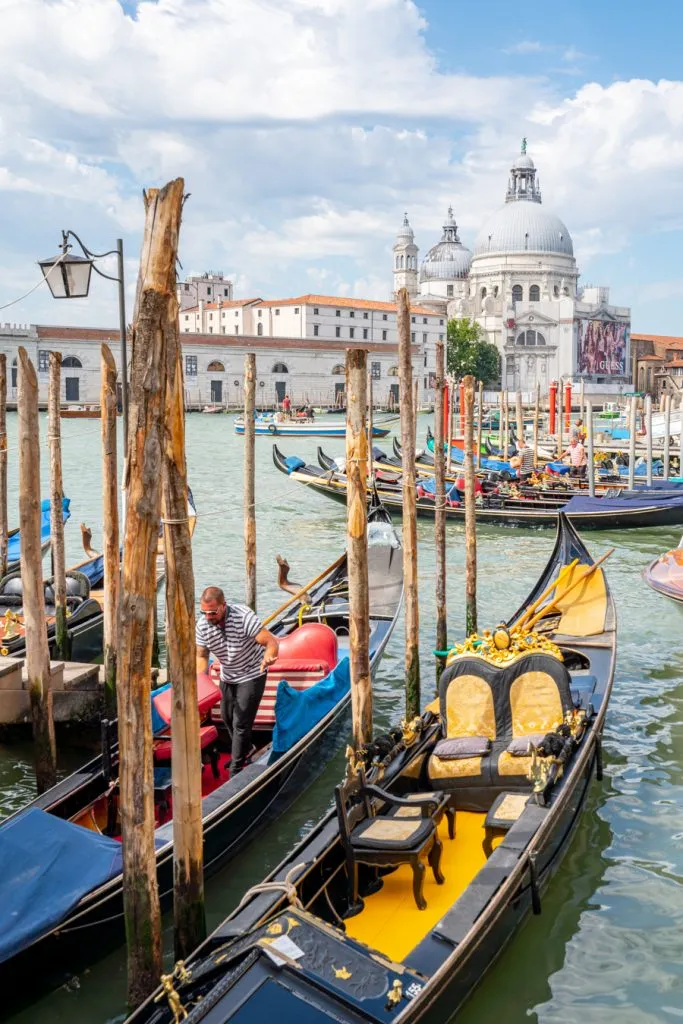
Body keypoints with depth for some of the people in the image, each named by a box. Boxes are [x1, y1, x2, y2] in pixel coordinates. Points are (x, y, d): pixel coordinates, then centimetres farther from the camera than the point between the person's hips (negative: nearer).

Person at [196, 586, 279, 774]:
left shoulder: (243, 616, -32)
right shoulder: (202, 625, -17)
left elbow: (271, 641, -32)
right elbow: (201, 656, -8)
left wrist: (268, 657, -55)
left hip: (251, 675, -6)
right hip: (227, 677, 6)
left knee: (241, 723, -8)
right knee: (227, 717, 21)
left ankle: (236, 773, 3)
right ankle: (244, 751, 48)